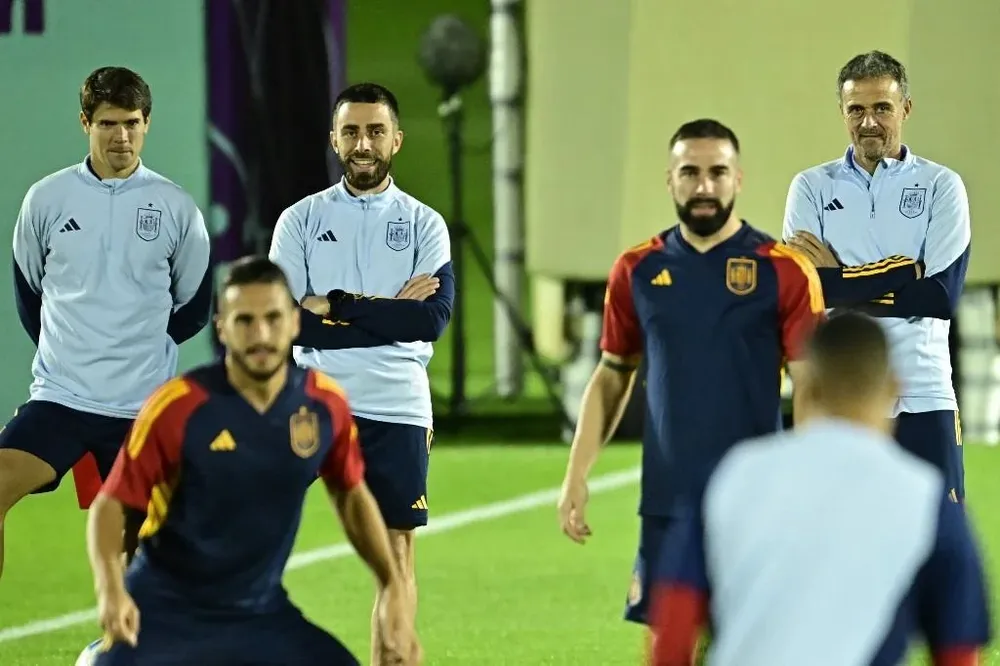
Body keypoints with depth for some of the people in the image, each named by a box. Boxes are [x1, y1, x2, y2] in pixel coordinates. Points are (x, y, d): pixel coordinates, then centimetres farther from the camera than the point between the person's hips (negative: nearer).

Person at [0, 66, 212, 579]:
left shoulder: (176, 208, 0)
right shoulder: (46, 199, 1)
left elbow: (194, 306, 12)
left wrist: (142, 346, 11)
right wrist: (65, 348, 11)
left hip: (144, 403, 0)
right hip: (59, 396, 0)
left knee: (139, 536, 5)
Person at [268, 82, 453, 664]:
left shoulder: (424, 224, 6)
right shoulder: (301, 219, 6)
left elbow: (434, 317, -9)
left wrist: (338, 307, -12)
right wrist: (388, 312, -11)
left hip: (398, 409, 1)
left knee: (397, 549, 4)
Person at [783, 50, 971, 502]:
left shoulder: (941, 186, 4)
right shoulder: (812, 188, 7)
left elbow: (942, 294, -8)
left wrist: (841, 281, -8)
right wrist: (905, 274, -11)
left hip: (922, 397, -1)